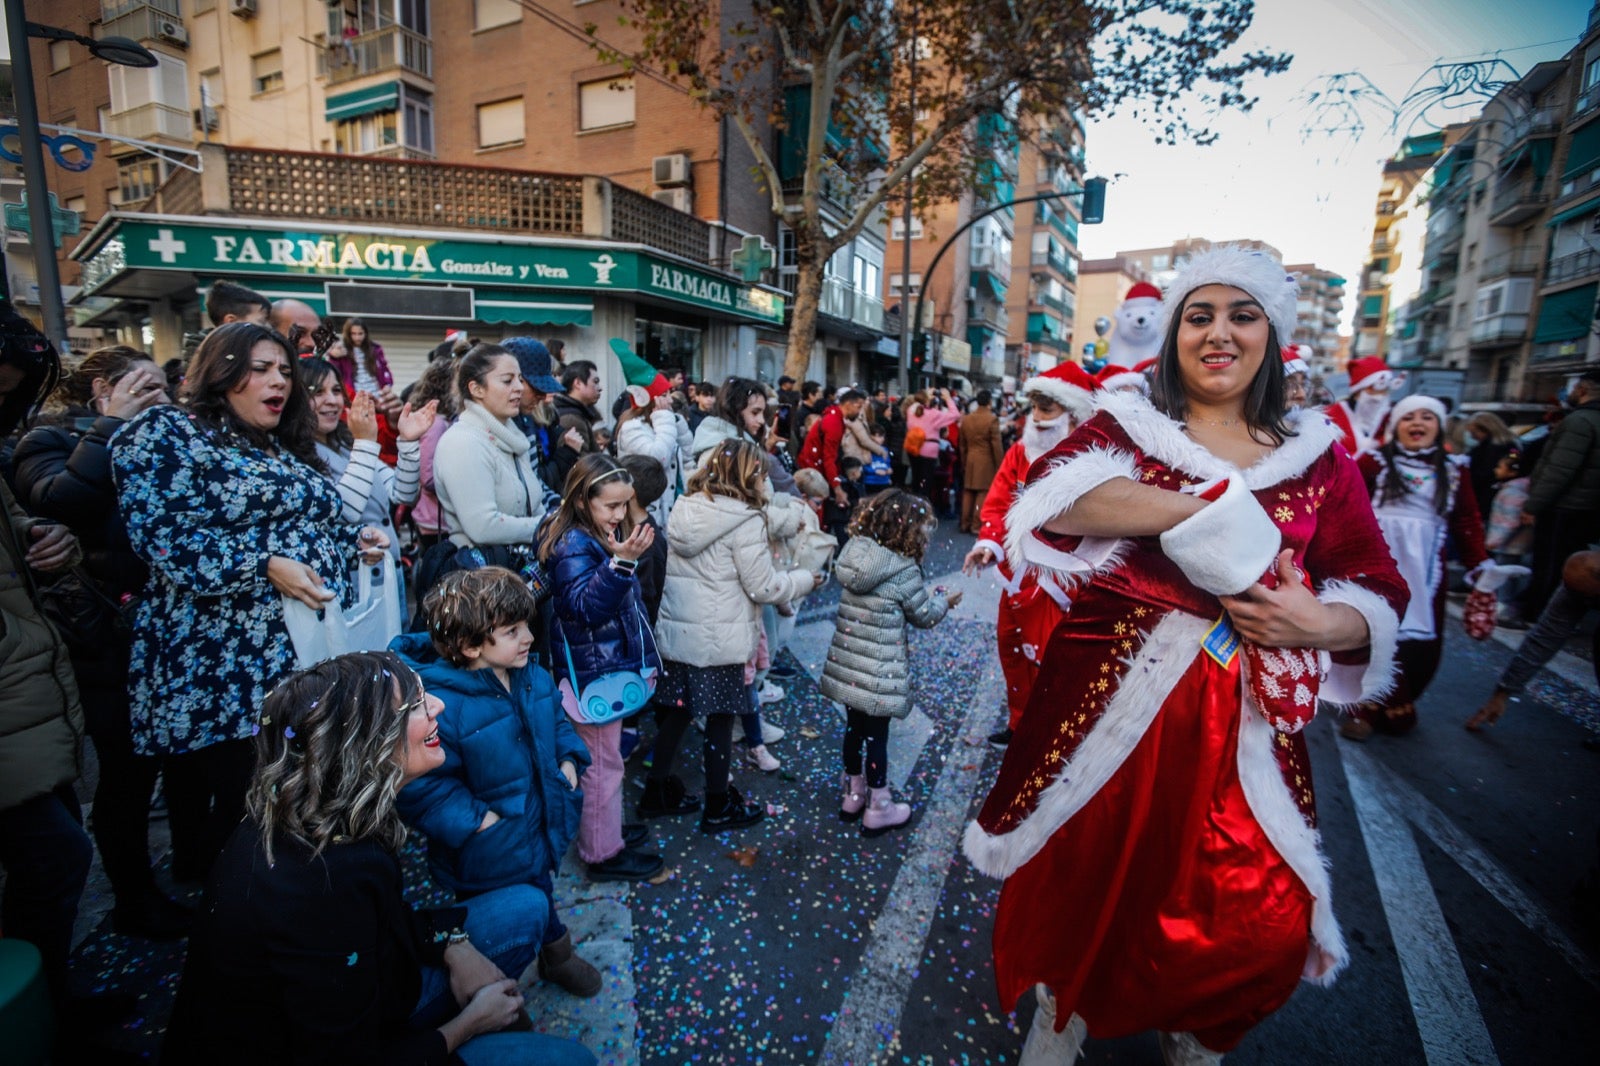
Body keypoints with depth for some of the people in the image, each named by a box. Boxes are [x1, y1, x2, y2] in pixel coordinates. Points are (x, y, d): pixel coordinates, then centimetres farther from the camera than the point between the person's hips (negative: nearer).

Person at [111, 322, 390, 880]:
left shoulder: (286, 448, 19)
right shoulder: (165, 432, -4)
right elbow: (163, 537, -15)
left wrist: (356, 535, 7)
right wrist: (267, 567, -24)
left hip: (307, 655, 7)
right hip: (221, 670, -7)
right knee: (241, 814, 1)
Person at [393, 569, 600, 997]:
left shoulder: (533, 679, -7)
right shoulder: (441, 706, -31)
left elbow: (557, 721, 11)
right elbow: (420, 787, -27)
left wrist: (568, 760, -4)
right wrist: (476, 820, -26)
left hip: (542, 830, 6)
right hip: (490, 853, -5)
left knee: (541, 898, 31)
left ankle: (556, 953, 58)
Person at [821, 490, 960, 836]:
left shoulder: (856, 555, 1)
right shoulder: (904, 571, -19)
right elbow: (924, 616, -5)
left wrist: (928, 596, 17)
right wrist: (944, 602, 15)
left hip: (847, 665, 6)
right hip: (878, 674, -6)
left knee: (854, 728, 21)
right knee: (876, 735, 9)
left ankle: (853, 795, 40)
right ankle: (878, 810, 27)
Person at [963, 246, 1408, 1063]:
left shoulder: (1318, 458, 7)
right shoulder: (1125, 427, 0)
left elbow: (1379, 593, 8)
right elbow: (1054, 496, -22)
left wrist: (1324, 624, -15)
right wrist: (1210, 511, -26)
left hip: (1242, 720, 3)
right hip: (1110, 700, -2)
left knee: (1258, 920, 6)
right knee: (1082, 880, 13)